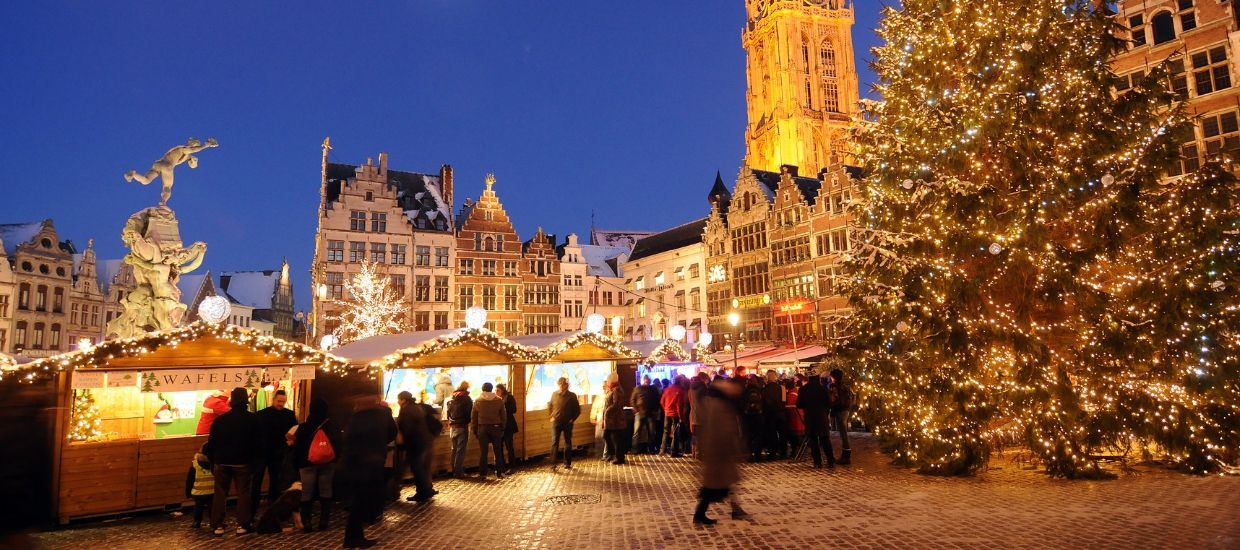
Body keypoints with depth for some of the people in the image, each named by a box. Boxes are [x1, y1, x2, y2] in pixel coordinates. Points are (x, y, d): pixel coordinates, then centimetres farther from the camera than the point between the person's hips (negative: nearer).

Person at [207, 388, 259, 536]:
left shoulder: (220, 419, 1)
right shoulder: (253, 419, -6)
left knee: (220, 494, 11)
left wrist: (212, 462, 13)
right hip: (243, 463, -2)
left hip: (222, 462, 2)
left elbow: (211, 443, 4)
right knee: (243, 493, 3)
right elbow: (258, 442, -3)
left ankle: (217, 525, 12)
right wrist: (256, 461, 6)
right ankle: (243, 525, 2)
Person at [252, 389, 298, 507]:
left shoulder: (290, 415, 0)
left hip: (278, 454, 2)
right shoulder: (262, 414, -5)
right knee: (257, 479, -2)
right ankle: (254, 503, 7)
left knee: (275, 480, 13)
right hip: (261, 452, -2)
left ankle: (272, 502, 25)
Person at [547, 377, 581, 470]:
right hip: (556, 422, 0)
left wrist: (572, 419, -3)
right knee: (554, 443, -8)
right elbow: (549, 406, 16)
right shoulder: (554, 394, 1)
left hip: (568, 423, 0)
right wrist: (551, 416, 6)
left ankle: (567, 463, 19)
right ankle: (553, 464, -8)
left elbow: (577, 410, 4)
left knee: (568, 443, 9)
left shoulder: (572, 396, -3)